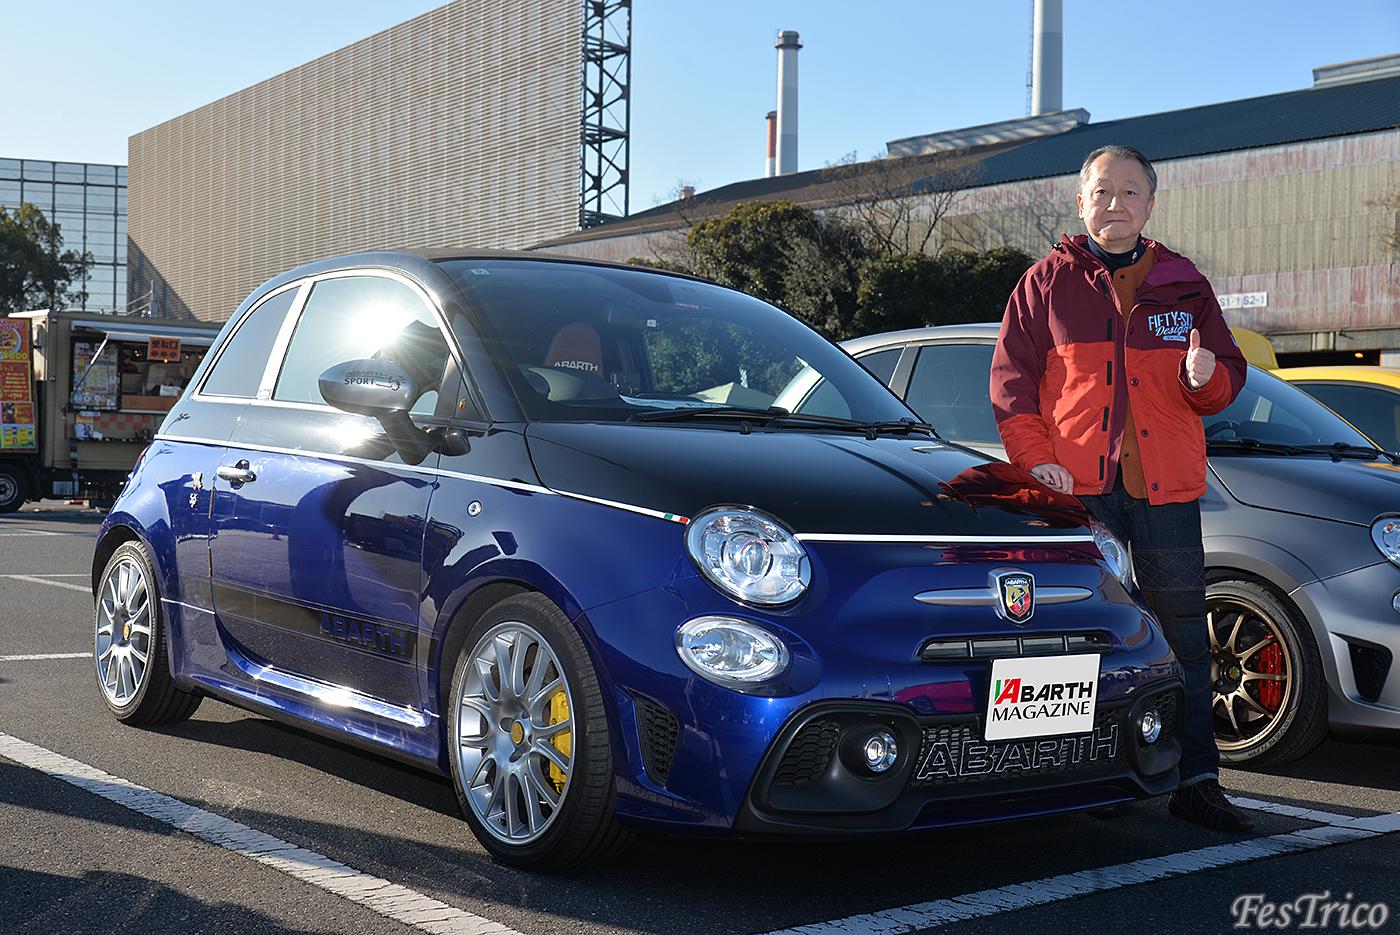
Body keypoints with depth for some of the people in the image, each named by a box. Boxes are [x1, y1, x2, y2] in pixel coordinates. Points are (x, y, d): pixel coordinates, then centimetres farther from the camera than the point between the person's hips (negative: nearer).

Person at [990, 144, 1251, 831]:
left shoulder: (1183, 285, 13)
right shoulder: (1048, 283, 8)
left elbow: (1227, 378, 16)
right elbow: (1011, 377, 5)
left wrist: (1207, 377, -9)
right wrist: (1036, 459, -7)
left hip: (1167, 490, 2)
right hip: (1076, 489, -1)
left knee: (1182, 635, 1)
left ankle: (1196, 780, 7)